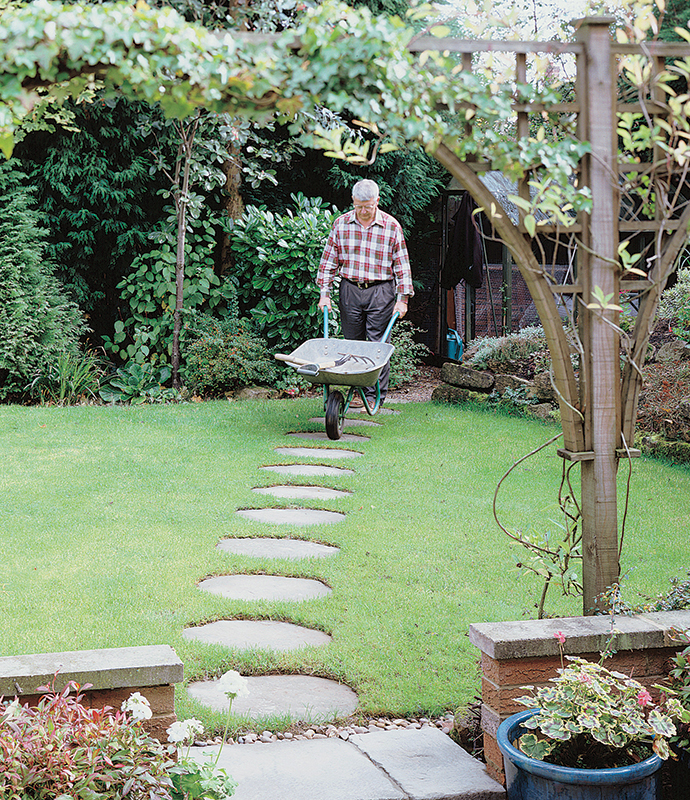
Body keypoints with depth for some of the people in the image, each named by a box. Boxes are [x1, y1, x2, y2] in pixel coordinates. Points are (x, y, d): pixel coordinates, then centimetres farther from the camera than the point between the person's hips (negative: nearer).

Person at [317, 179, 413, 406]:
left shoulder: (391, 226, -2)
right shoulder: (341, 224, 4)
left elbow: (402, 264, 1)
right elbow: (329, 260, 9)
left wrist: (403, 299, -3)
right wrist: (324, 293, 3)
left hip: (380, 291, -2)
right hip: (350, 290, 3)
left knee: (377, 343, -4)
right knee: (353, 342, 5)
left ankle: (375, 395, 2)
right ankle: (359, 390, 15)